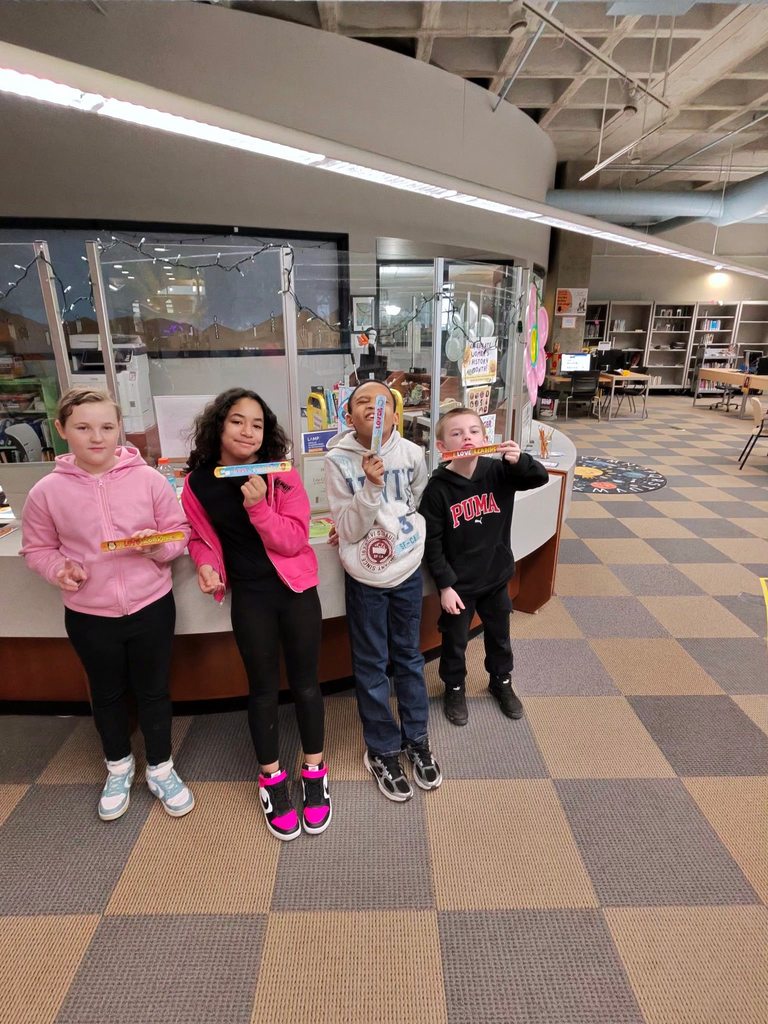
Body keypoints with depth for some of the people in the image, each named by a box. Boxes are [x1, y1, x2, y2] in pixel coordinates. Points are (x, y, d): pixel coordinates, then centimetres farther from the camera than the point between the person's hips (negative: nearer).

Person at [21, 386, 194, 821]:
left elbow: (180, 533, -2)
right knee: (108, 695, 22)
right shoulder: (47, 492, -8)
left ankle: (161, 768, 40)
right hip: (89, 616, 1)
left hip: (151, 607, -1)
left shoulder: (149, 479, -10)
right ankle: (119, 766, 48)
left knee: (154, 691, 16)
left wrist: (159, 545, -22)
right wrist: (59, 569, -14)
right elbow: (37, 549, 5)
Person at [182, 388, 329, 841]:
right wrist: (206, 564, -11)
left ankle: (315, 772, 34)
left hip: (296, 591, -1)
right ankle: (272, 779, 34)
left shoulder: (283, 476, -11)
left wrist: (259, 507, -28)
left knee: (306, 683, 12)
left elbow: (296, 539, -14)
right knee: (264, 687, 14)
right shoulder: (198, 484, -5)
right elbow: (201, 536, 10)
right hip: (249, 597, 1)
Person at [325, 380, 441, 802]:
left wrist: (393, 530, 3)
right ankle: (383, 750, 31)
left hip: (408, 569, 2)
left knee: (409, 656, 17)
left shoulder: (412, 454, -9)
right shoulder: (338, 461, -15)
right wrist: (370, 487, -28)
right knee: (371, 665, 11)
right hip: (365, 577, -2)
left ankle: (416, 740, 37)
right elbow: (349, 531, -16)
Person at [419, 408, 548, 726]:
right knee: (455, 641, 16)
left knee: (499, 635, 24)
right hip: (458, 583, -3)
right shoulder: (438, 488, -19)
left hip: (496, 575, 4)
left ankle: (501, 682, 50)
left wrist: (519, 460, -27)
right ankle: (454, 688, 43)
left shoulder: (498, 472, -10)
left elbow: (540, 477, -7)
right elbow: (432, 543, -15)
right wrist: (445, 585, -14)